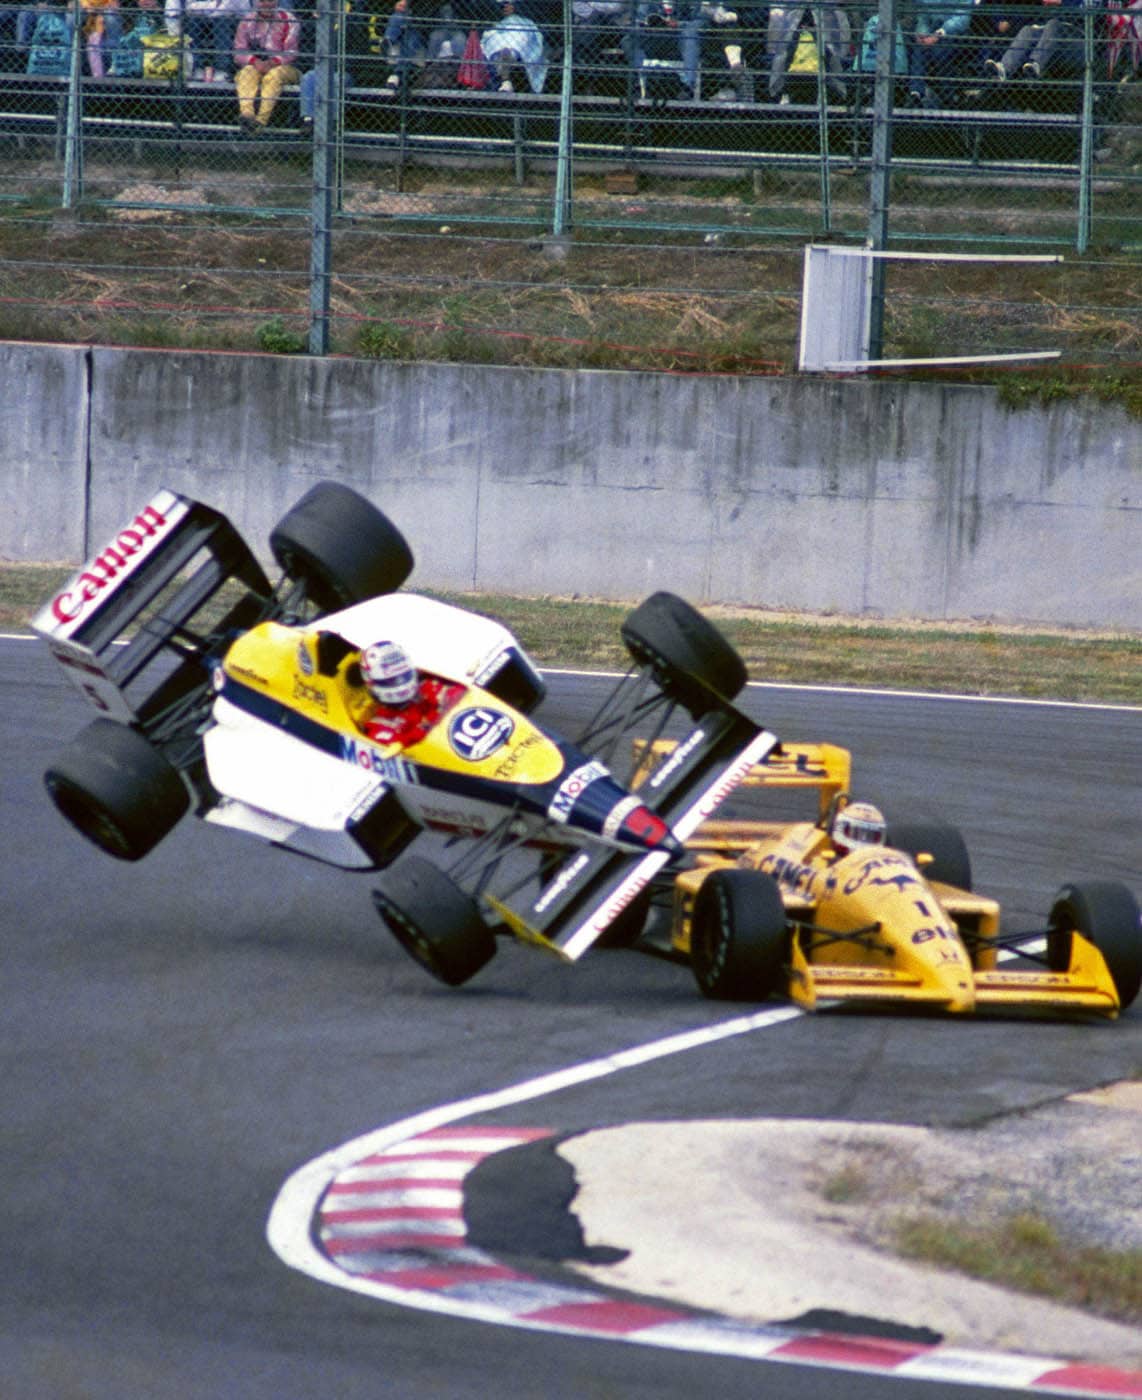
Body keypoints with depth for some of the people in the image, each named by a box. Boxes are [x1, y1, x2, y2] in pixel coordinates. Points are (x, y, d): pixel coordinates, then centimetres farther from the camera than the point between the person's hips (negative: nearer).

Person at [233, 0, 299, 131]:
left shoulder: (288, 20, 1)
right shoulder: (247, 22, 8)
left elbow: (291, 52, -7)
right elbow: (239, 53, 1)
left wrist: (272, 62, -25)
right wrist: (255, 61, -20)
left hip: (283, 67, -2)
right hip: (254, 65, 2)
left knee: (274, 75, -35)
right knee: (247, 72, -31)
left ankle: (262, 119, -49)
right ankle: (246, 113, -52)